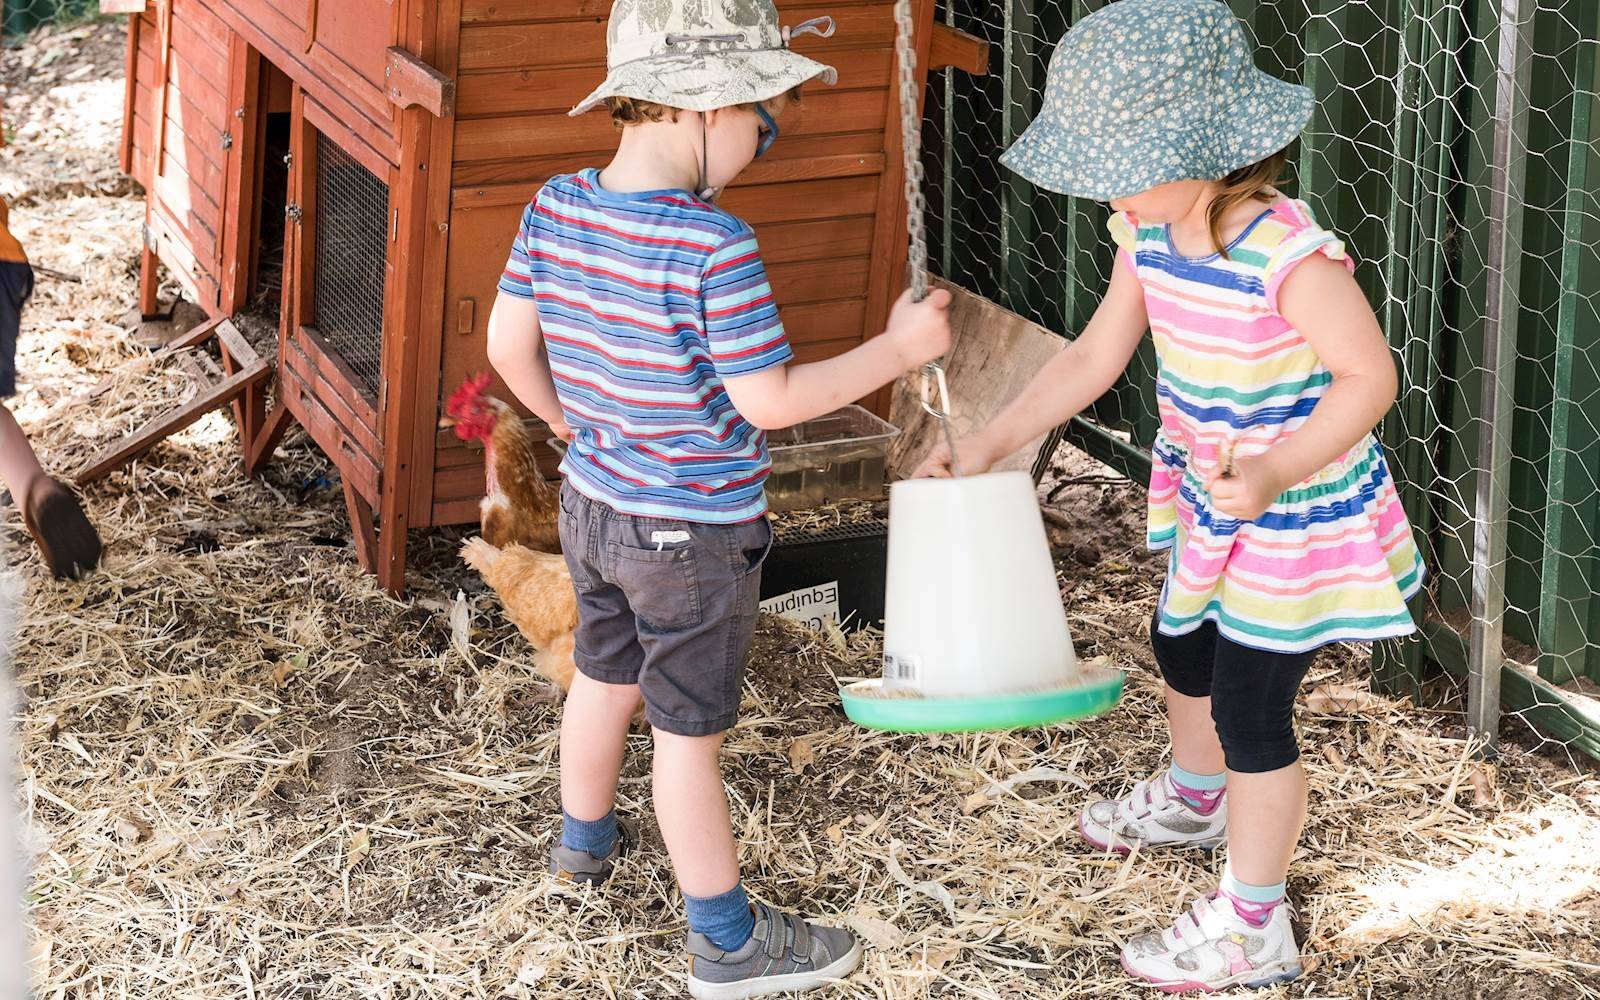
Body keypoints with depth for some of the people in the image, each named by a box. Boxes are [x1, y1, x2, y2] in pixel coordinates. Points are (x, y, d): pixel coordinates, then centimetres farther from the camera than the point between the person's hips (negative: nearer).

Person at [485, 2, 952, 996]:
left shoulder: (556, 208, -8)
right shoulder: (717, 247, -29)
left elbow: (510, 346, 2)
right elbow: (769, 400, -24)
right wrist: (898, 350, -14)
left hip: (593, 504, 7)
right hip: (694, 535, -7)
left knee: (605, 674, 29)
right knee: (689, 732, 5)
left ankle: (585, 838, 52)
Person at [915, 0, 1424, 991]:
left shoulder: (1289, 255, -32)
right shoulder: (1151, 237, -7)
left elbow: (1369, 374, -26)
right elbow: (1095, 356, 2)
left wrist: (1275, 474, -38)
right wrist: (992, 442, -5)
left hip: (1300, 513, -9)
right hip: (1212, 501, 9)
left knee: (1250, 707, 0)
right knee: (1183, 648, 30)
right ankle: (1196, 798, 61)